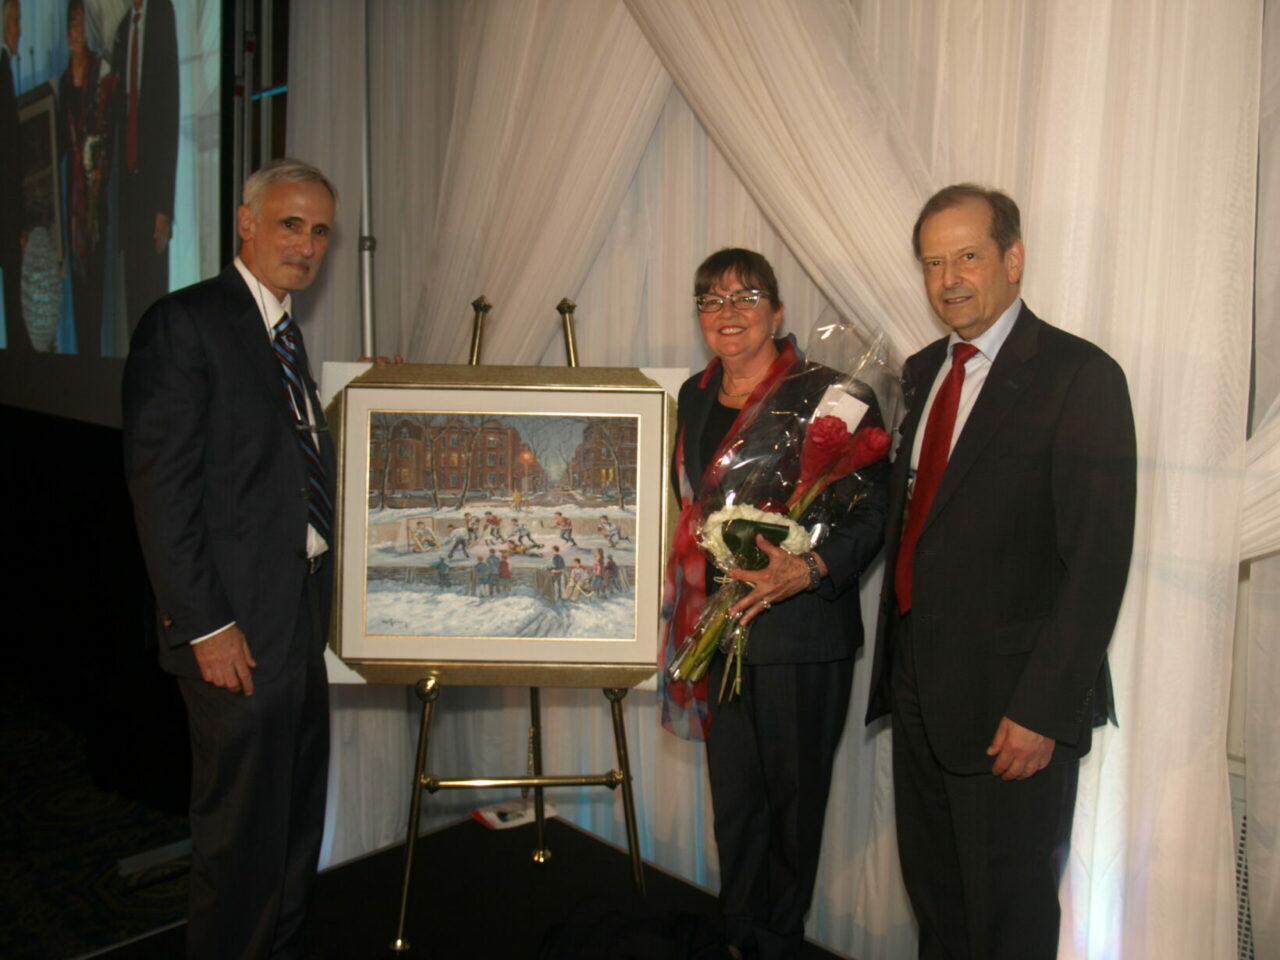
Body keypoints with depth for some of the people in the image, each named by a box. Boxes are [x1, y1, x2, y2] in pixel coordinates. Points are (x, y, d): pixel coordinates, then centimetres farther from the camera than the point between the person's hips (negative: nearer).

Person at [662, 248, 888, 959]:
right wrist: (684, 595, 16)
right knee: (733, 796, 17)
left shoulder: (827, 394, -11)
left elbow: (872, 512, -12)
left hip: (800, 636, -5)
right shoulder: (695, 396, 10)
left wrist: (810, 569, -27)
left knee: (793, 796, 9)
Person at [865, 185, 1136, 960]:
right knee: (934, 891, 21)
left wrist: (1043, 709, -20)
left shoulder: (1080, 375, -13)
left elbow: (1098, 559, -17)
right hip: (921, 687, 7)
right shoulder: (924, 370, 10)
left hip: (1011, 702, -6)